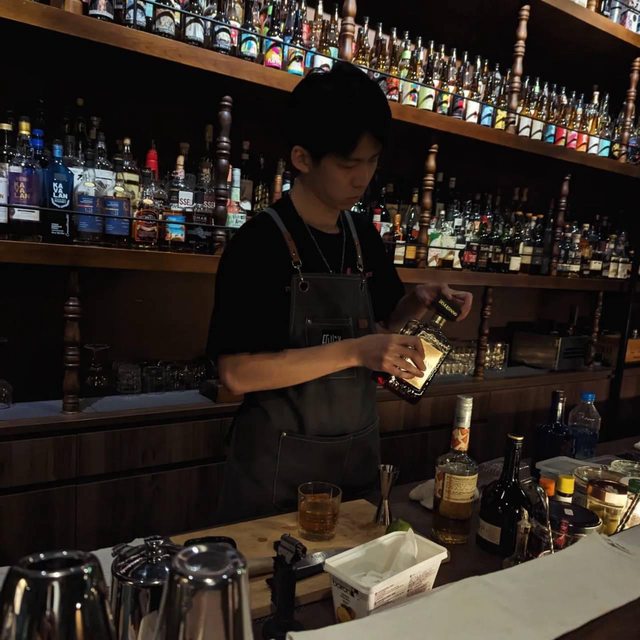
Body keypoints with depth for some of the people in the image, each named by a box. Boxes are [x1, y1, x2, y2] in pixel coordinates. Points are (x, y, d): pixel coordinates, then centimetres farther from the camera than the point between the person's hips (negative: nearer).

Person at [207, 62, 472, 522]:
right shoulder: (261, 241, -16)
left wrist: (415, 304, -5)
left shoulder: (364, 237, 3)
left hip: (359, 451, 6)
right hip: (279, 463, -5)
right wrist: (353, 352, -26)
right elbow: (237, 372, -21)